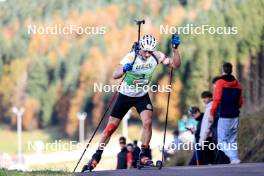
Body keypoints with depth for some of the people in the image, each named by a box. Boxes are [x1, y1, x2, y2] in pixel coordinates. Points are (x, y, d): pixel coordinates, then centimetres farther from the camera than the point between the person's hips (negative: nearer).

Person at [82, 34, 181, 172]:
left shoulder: (156, 56, -15)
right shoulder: (131, 57, -24)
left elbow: (175, 65, -16)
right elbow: (115, 75, -33)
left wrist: (175, 49, -31)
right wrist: (124, 69, -54)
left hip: (142, 96, 2)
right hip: (125, 95, -2)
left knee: (147, 122, -21)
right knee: (111, 127, 1)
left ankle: (144, 155, -7)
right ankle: (96, 158, 13)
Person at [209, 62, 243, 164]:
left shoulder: (220, 82, -6)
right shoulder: (237, 84, 10)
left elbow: (216, 99, -12)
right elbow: (240, 102, 14)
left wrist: (212, 114, -5)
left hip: (224, 117, -6)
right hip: (235, 116, 6)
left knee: (222, 141, -3)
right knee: (233, 141, 12)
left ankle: (234, 158, -20)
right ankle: (234, 159, 6)